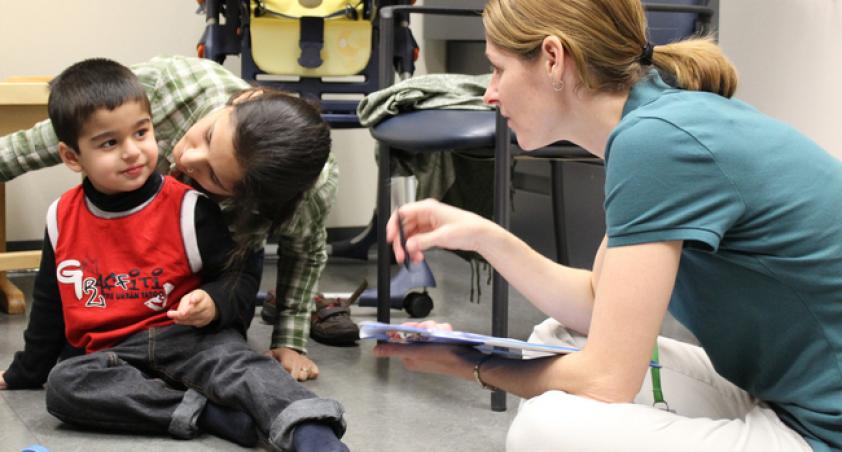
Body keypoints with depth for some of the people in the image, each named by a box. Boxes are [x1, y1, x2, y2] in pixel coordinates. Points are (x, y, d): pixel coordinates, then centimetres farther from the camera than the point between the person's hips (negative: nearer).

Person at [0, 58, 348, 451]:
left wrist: (215, 304, -22)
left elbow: (240, 274, 0)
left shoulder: (188, 207, -5)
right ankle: (203, 411, -35)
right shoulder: (62, 219, 7)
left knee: (234, 359, -35)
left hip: (191, 336, -3)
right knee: (63, 385, -28)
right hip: (114, 353, 4)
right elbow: (50, 304, 20)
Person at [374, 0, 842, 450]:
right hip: (782, 403, 10)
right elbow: (597, 302, 16)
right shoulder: (658, 115, 7)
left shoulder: (655, 141, -21)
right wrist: (483, 236, 9)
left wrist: (472, 365, -3)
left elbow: (605, 380, -19)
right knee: (559, 343, 15)